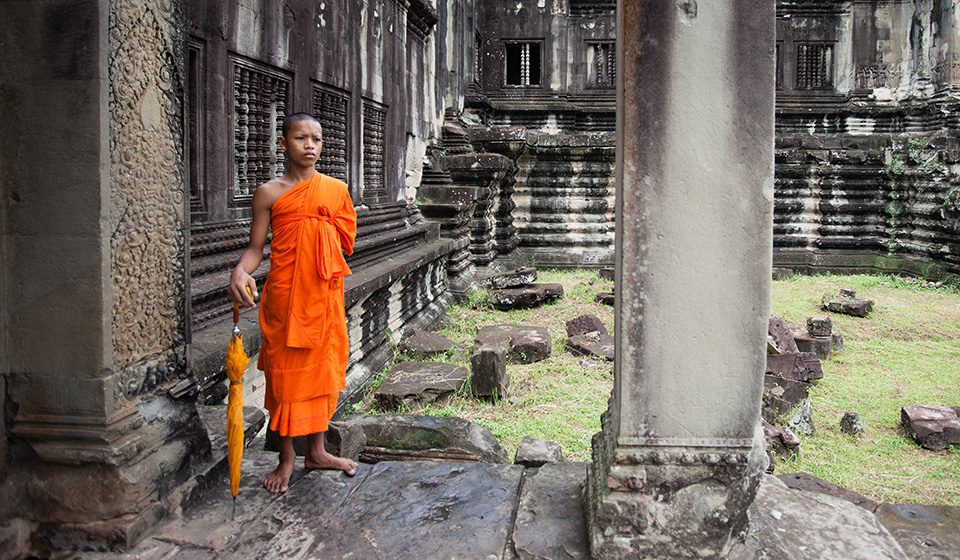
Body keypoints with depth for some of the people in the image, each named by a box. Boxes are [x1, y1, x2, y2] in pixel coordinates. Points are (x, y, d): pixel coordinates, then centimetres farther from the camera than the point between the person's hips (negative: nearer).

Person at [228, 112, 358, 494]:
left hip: (325, 293, 3)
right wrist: (240, 271, -20)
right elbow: (256, 247, -3)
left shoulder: (336, 189, 8)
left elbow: (345, 241, 12)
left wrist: (314, 225, -3)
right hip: (284, 292, -3)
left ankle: (316, 451, 25)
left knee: (322, 369, 10)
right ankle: (287, 457, 18)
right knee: (284, 370, 3)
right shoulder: (269, 193, 0)